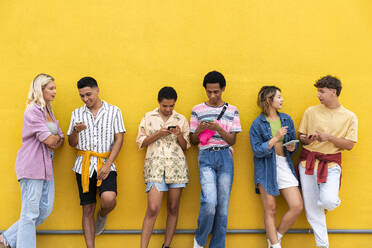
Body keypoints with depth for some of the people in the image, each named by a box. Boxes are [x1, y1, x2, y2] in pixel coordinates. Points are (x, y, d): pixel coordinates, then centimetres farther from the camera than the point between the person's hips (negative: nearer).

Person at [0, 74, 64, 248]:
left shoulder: (48, 111, 17)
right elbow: (49, 140, -19)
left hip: (46, 165, 9)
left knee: (45, 210, 8)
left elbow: (61, 140, 16)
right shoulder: (33, 111, -10)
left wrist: (54, 142, -6)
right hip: (32, 165, -9)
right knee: (30, 213, -4)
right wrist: (56, 138, 3)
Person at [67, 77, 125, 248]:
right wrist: (76, 131, -11)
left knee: (109, 199, -24)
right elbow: (72, 144, 12)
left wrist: (107, 165, -11)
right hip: (84, 165, 2)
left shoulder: (113, 111, 4)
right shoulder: (77, 114, 11)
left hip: (106, 164, -2)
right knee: (87, 209, 3)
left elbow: (119, 139, -1)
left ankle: (102, 215, 11)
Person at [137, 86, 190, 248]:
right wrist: (158, 134, -8)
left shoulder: (181, 120, 11)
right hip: (155, 165, -2)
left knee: (173, 208, 4)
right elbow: (141, 142, 7)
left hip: (177, 165, 2)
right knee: (153, 209, -11)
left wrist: (179, 135, -7)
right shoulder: (148, 117, 10)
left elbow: (185, 147, 13)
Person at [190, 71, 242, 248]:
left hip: (225, 156, 2)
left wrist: (218, 128, -12)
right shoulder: (197, 110, 10)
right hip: (206, 156, -1)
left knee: (223, 205, 0)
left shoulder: (232, 111, 10)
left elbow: (232, 140, 5)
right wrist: (200, 130, -9)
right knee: (210, 202, -17)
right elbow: (193, 140, 12)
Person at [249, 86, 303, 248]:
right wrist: (276, 138, -16)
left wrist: (292, 147, -7)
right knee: (270, 209, 2)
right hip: (266, 167, -4)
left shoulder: (286, 119, 10)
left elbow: (293, 142, 16)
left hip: (284, 165, 4)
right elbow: (257, 151, -8)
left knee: (297, 206, -4)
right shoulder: (257, 124, -3)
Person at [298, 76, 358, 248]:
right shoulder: (311, 111, 5)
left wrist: (329, 137, -15)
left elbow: (349, 145, -2)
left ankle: (333, 201, 18)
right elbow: (301, 136, 10)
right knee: (311, 208, 1)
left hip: (331, 163, -2)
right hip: (308, 161, 2)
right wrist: (307, 139, -13)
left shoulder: (349, 117, 1)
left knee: (328, 202, -21)